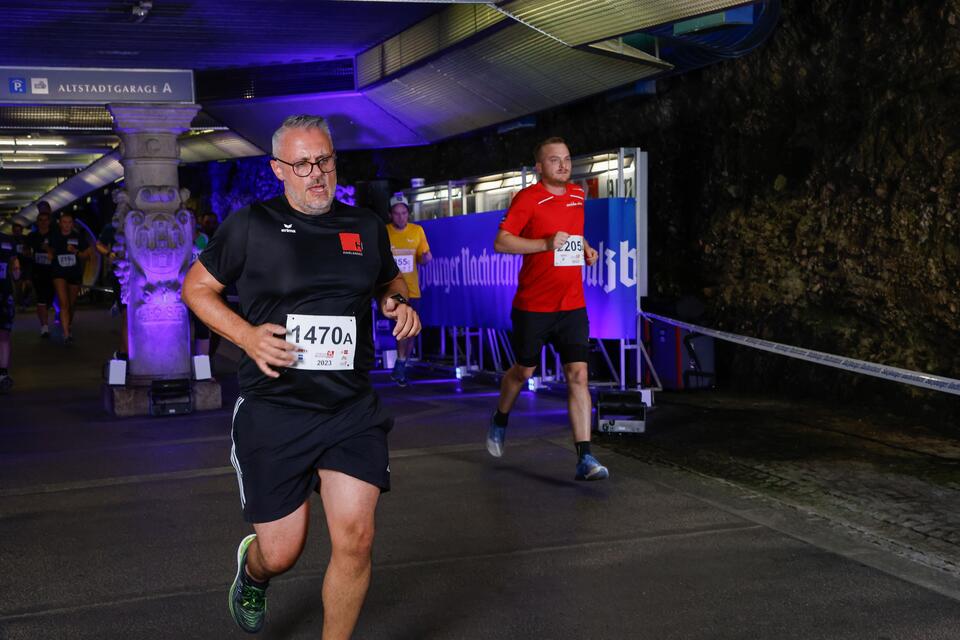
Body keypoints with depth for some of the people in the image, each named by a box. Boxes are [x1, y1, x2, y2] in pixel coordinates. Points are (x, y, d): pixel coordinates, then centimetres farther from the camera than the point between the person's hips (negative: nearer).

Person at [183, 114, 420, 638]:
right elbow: (196, 286, 6)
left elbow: (389, 281, 26)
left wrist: (399, 304, 2)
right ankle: (253, 569, 44)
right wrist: (245, 334, -10)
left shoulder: (366, 226, 8)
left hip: (352, 410, 2)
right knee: (281, 553, 4)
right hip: (273, 412, -2)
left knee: (355, 538, -10)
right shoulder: (251, 225, -2)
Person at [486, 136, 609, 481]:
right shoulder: (527, 198, -9)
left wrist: (585, 248, 10)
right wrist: (545, 243, -23)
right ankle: (500, 421, 42)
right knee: (523, 371, 13)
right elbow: (501, 242, -15)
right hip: (533, 306, -4)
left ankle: (585, 458, -9)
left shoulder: (577, 196, 11)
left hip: (572, 305, 4)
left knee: (578, 375, -7)